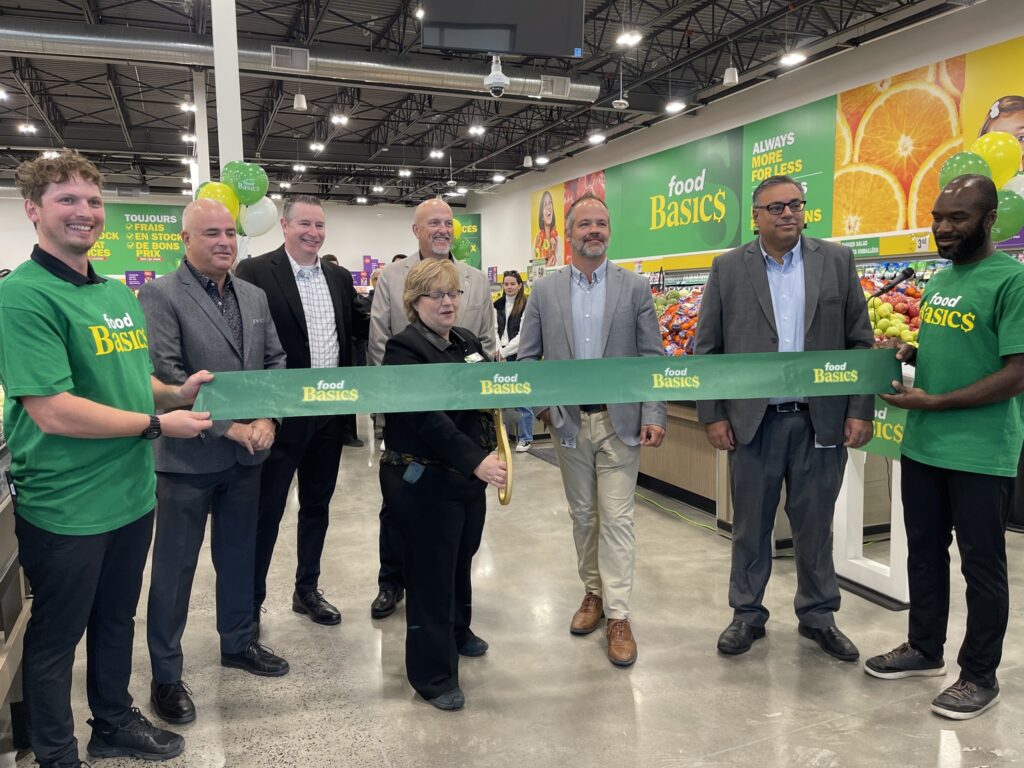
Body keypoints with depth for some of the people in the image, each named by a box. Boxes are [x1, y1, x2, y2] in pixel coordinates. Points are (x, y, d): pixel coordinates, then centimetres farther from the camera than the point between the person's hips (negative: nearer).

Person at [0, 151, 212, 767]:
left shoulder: (119, 294, 8)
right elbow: (53, 412, -24)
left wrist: (176, 392, 1)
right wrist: (159, 424, -17)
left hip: (133, 494, 8)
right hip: (65, 508, -7)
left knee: (117, 621, 23)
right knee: (56, 639, 12)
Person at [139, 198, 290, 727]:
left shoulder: (254, 296, 8)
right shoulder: (159, 295, -11)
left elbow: (275, 361, 9)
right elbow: (166, 375, -18)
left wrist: (267, 418, -7)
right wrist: (229, 427, -19)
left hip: (246, 453, 6)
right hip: (188, 456, -5)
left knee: (239, 555, 18)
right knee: (174, 567, 7)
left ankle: (238, 642, 37)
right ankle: (165, 673, 22)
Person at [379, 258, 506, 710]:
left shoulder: (468, 342, 9)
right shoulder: (405, 349, -14)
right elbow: (427, 417, -26)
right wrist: (475, 460, -35)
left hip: (468, 475, 8)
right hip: (424, 481, -7)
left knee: (462, 559, 22)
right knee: (431, 572, 2)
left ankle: (456, 632, 45)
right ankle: (433, 673, 16)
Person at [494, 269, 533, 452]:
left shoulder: (526, 306, -6)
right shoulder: (497, 305, 12)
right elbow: (495, 331, 8)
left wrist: (504, 351, -9)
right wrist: (499, 352, -6)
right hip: (501, 357, 5)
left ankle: (525, 438, 9)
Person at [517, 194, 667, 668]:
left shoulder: (634, 288, 0)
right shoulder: (545, 290, 4)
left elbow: (652, 356, -2)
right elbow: (527, 356, 6)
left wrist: (654, 414, -10)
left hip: (620, 420, -2)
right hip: (568, 421, 2)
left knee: (616, 517, -1)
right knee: (582, 514, 13)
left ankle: (618, 615, 7)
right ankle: (593, 593, 30)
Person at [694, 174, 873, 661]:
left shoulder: (837, 261, 4)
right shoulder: (728, 268, 2)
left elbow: (860, 342, 4)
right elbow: (707, 349, 1)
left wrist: (860, 411, -2)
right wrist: (713, 415, -4)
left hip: (821, 420, 1)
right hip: (753, 421, 0)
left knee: (815, 524, 12)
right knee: (750, 525, 11)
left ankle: (818, 615, 30)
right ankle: (747, 614, 27)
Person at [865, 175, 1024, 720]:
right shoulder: (938, 280, 10)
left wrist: (933, 402, -18)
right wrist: (904, 353, 1)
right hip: (922, 445, 7)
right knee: (924, 551, 17)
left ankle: (980, 676, 23)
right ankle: (924, 648, 35)